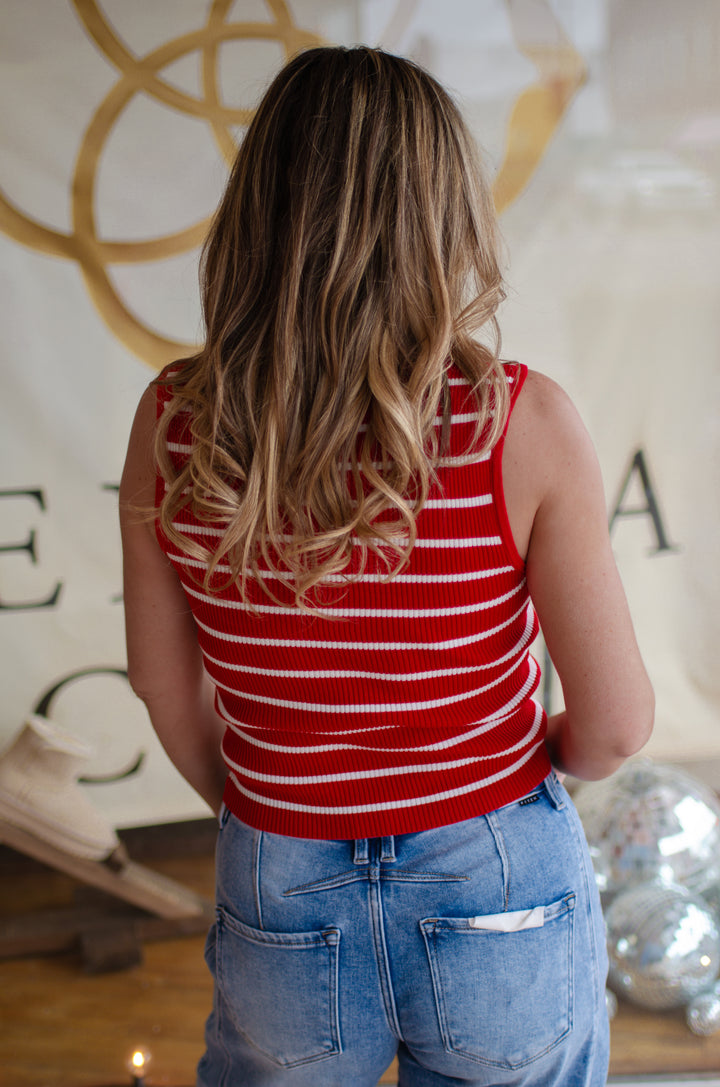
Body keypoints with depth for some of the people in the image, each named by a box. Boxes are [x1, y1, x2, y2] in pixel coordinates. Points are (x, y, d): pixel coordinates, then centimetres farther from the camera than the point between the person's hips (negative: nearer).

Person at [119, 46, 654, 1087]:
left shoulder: (173, 423, -13)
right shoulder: (523, 426, -21)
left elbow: (165, 685, -1)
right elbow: (616, 725, -13)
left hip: (284, 915, 2)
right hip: (503, 909, -1)